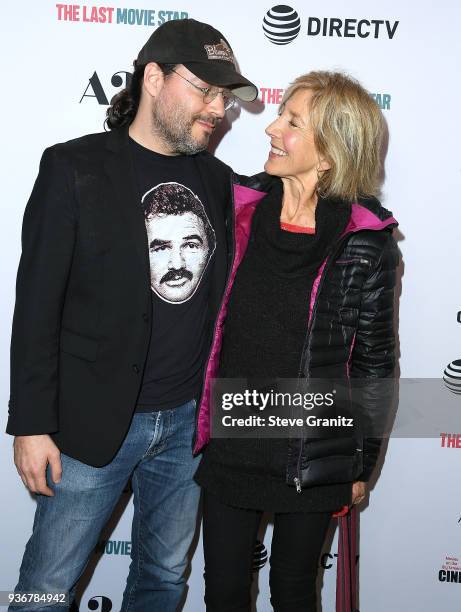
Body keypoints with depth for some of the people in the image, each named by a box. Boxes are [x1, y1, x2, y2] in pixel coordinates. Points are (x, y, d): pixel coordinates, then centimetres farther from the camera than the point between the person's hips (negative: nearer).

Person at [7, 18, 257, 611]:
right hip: (92, 423, -4)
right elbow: (37, 304, -10)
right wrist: (32, 424, -11)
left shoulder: (217, 181, 6)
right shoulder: (75, 167, -8)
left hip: (190, 421, 5)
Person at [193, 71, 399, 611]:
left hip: (314, 460, -2)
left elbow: (374, 358, -4)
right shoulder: (240, 207, -4)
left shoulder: (367, 240, -12)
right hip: (229, 448, 3)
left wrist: (361, 463, 1)